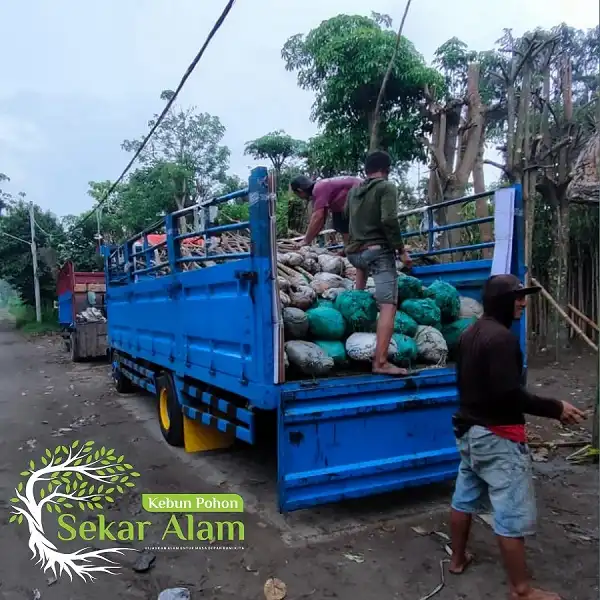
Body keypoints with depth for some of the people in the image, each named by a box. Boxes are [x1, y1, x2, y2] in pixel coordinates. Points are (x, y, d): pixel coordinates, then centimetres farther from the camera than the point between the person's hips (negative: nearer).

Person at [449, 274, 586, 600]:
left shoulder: (469, 334, 10)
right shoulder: (501, 337, -21)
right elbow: (509, 394, -25)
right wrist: (555, 408, -17)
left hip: (469, 430, 10)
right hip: (497, 436, -10)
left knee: (464, 497, 20)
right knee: (513, 515, 1)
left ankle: (458, 559, 35)